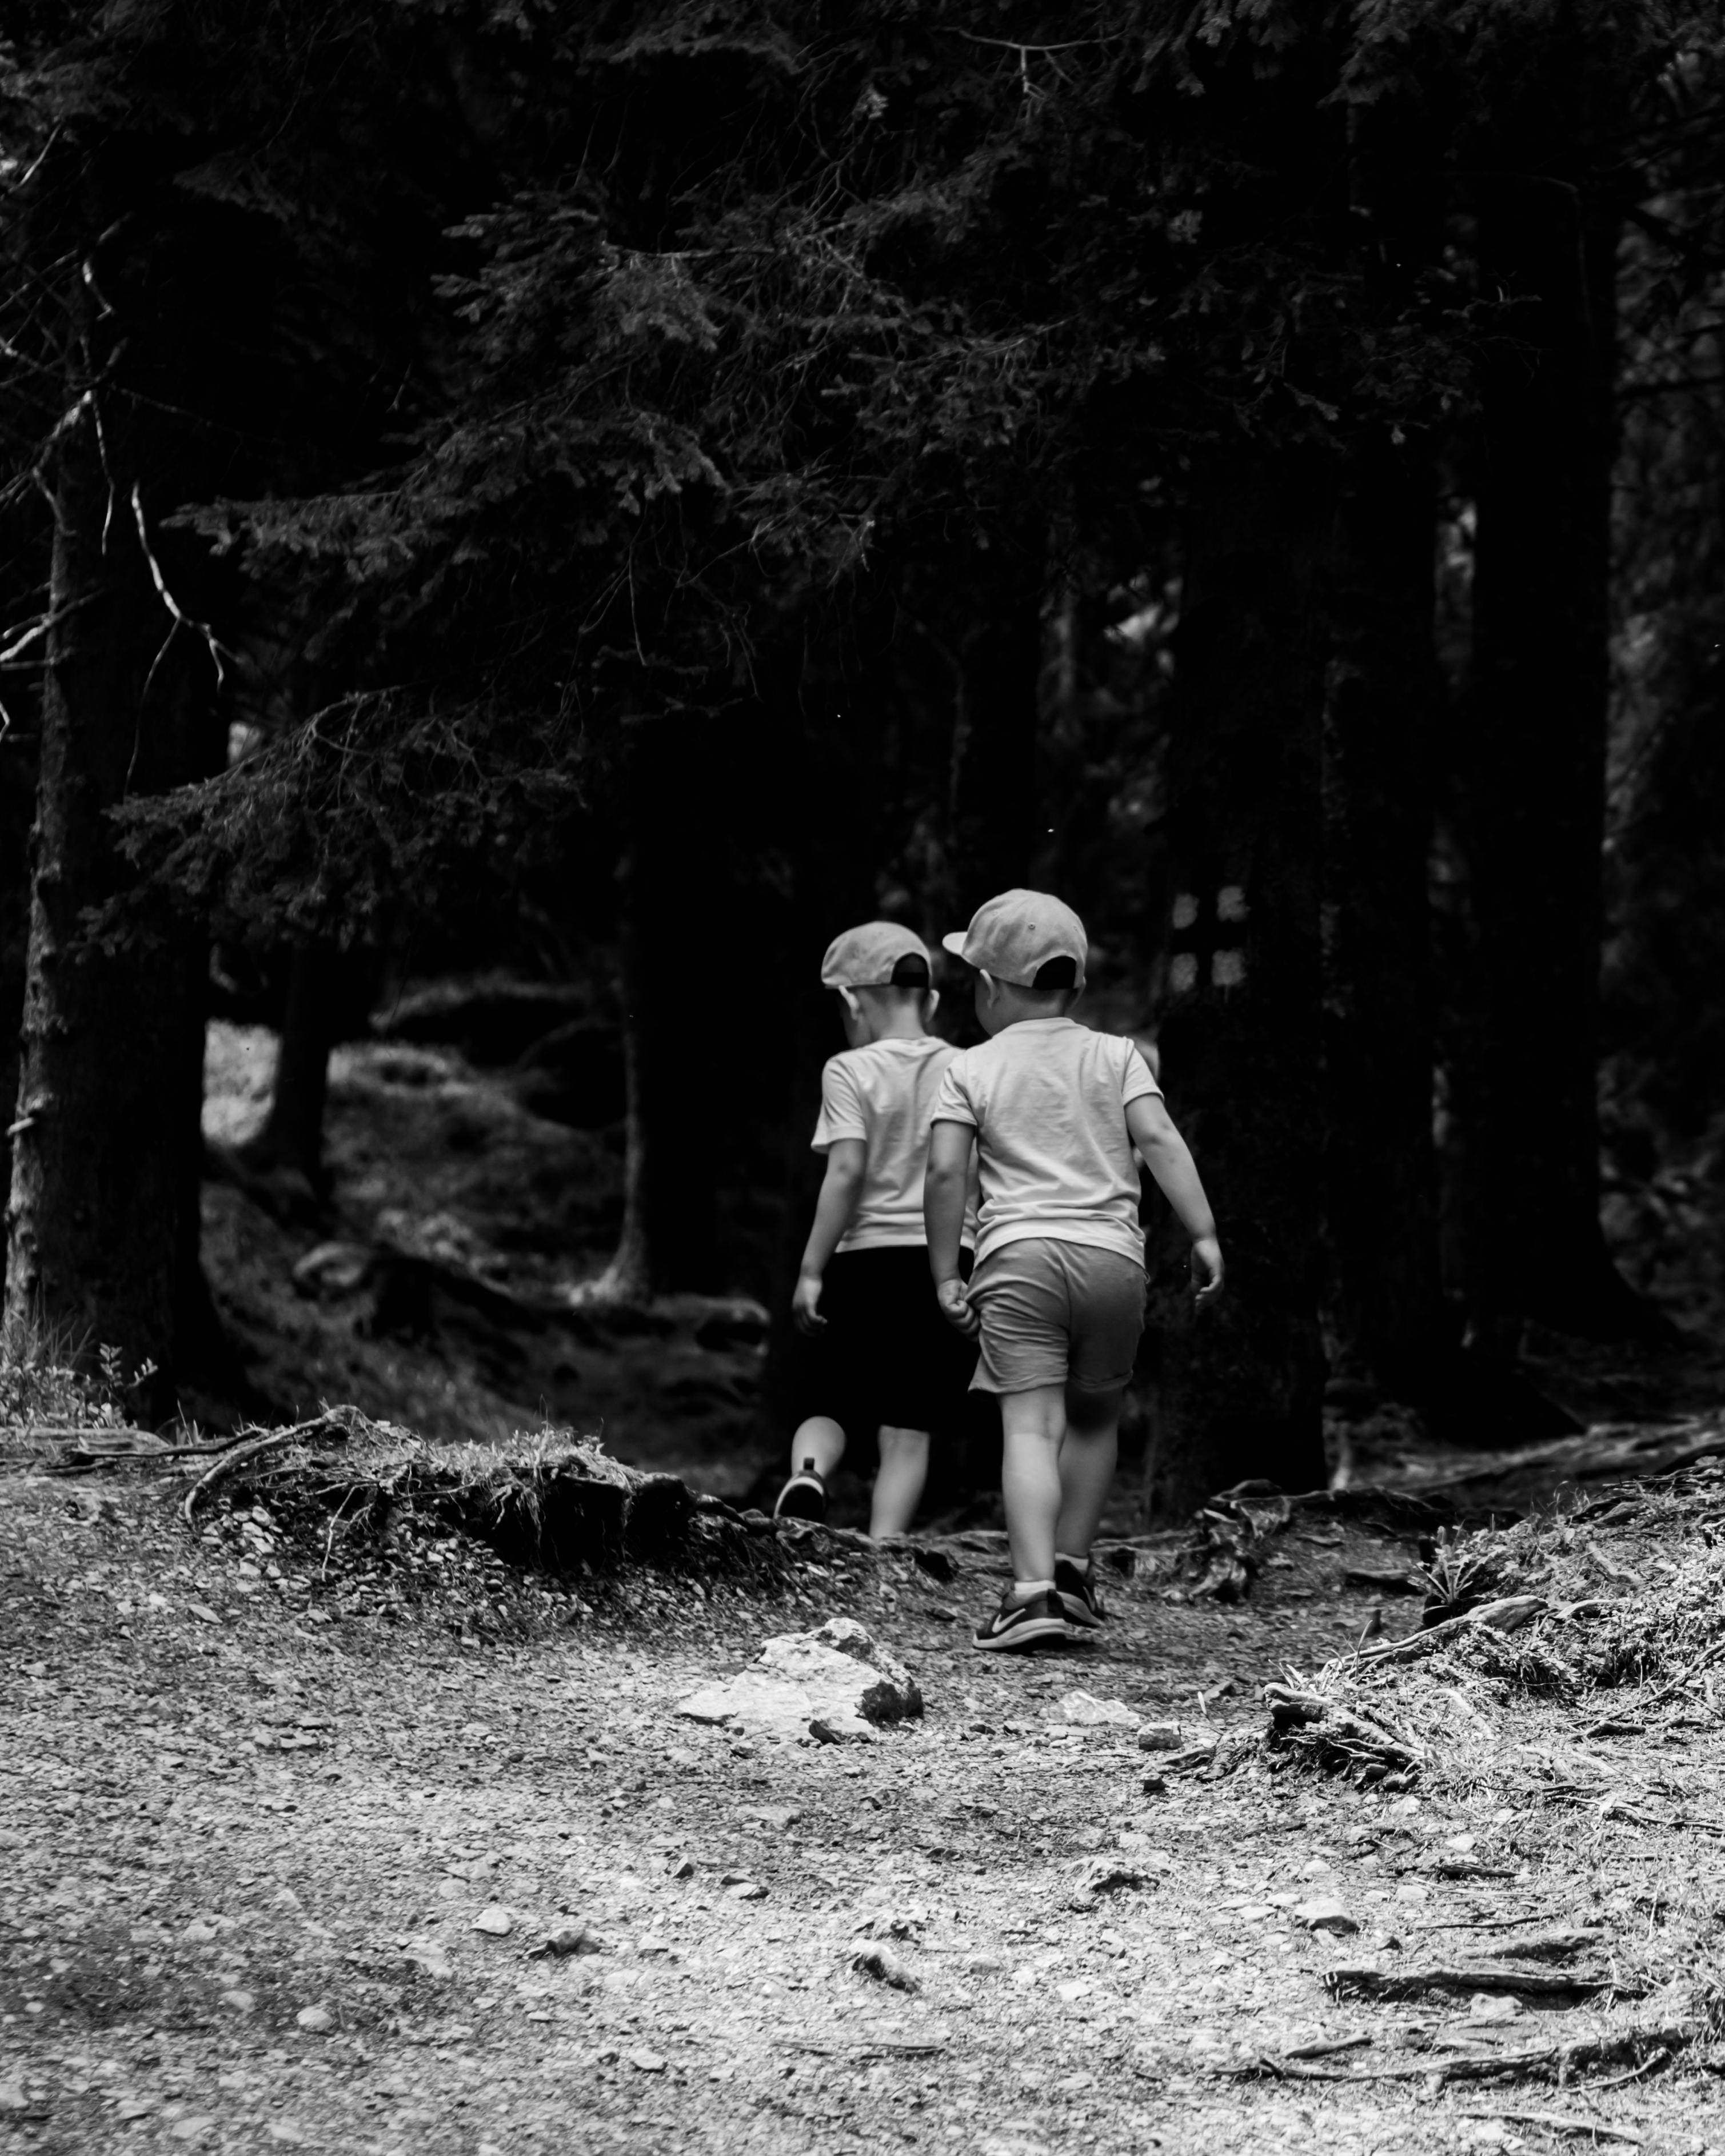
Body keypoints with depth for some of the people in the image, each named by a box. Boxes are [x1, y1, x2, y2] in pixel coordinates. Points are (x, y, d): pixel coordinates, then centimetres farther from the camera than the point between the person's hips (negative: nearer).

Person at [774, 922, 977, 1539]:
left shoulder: (850, 1072, -3)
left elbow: (846, 1171, -12)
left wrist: (810, 1269, -10)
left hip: (868, 1256, -2)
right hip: (950, 1261, 2)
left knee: (827, 1406, 11)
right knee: (909, 1429, 3)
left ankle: (806, 1475, -21)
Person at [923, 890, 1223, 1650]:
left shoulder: (971, 1070, 7)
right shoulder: (1115, 1057, 11)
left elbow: (945, 1171, -2)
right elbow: (1160, 1141, -1)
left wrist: (946, 1274, 4)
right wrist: (1203, 1233, -2)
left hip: (1018, 1254, -2)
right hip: (1112, 1255, 2)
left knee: (1030, 1425, -9)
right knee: (1094, 1418, 21)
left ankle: (1033, 1588, -22)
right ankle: (1071, 1566, 20)